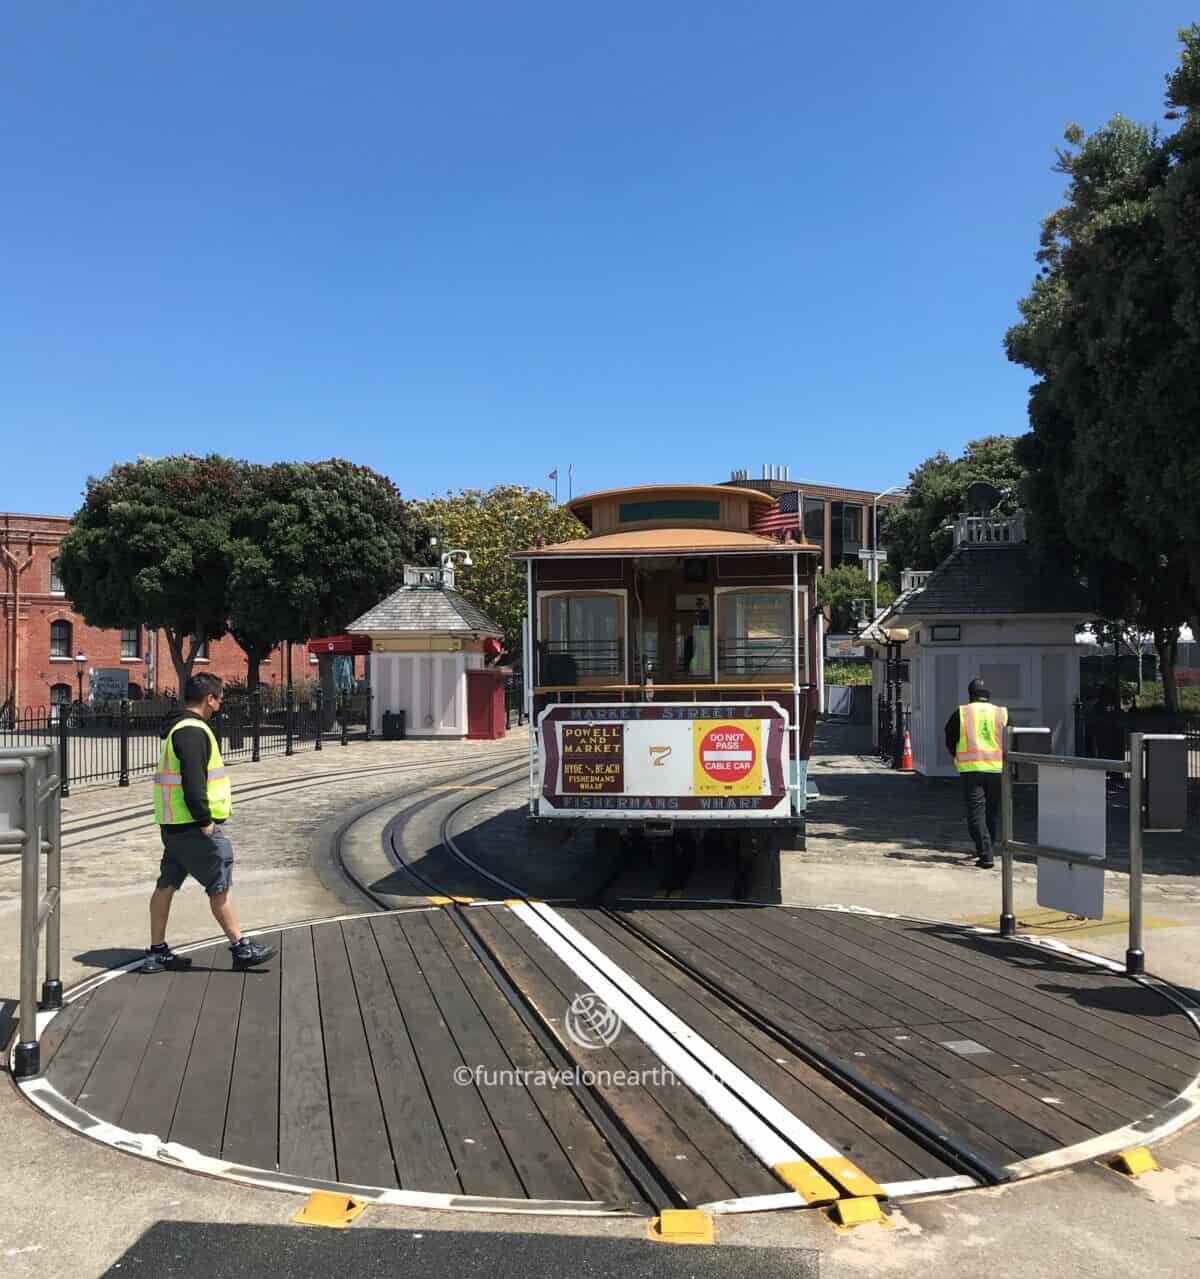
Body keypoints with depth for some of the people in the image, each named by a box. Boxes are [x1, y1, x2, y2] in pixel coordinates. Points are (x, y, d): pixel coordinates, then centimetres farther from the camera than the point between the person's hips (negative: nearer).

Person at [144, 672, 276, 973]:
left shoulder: (178, 728, 16)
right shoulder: (193, 731, -18)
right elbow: (193, 782, -25)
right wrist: (205, 821, -20)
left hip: (175, 825, 10)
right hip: (194, 826, -10)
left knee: (166, 885, 12)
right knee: (220, 886, -1)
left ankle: (157, 951, 20)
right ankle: (240, 948, 7)